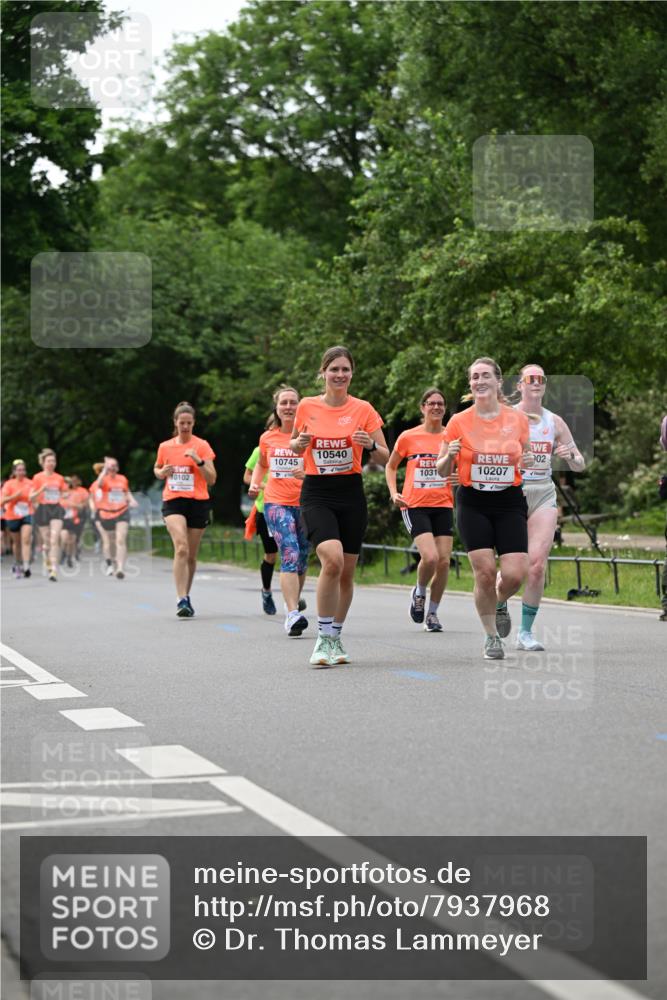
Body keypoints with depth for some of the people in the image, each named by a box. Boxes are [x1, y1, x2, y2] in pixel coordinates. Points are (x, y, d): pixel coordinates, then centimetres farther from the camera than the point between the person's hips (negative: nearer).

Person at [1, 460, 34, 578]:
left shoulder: (30, 483, 0)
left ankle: (26, 566, -22)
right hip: (13, 516, 0)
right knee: (16, 542, 12)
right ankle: (17, 564, 32)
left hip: (27, 515, 0)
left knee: (26, 540, -16)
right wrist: (14, 496, -24)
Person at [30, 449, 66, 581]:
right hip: (43, 509, -1)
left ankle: (53, 571, -16)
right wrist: (42, 489, -16)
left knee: (55, 540, -12)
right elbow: (31, 498, -2)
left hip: (56, 509, 1)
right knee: (46, 541, 5)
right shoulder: (38, 478, 0)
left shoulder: (59, 478, 8)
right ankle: (47, 564, 28)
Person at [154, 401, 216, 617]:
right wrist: (162, 472, 1)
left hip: (198, 502, 0)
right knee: (181, 548, -21)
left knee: (191, 555, 8)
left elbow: (211, 479, -4)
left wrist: (198, 460, -19)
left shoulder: (202, 445, 0)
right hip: (173, 502, 0)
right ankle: (182, 600, -24)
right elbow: (157, 469, 24)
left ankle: (186, 596, 27)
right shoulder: (165, 447, 8)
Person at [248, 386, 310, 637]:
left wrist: (308, 474, -22)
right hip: (276, 502, 0)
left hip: (305, 503, 1)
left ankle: (295, 600, 38)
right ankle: (293, 614, -26)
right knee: (290, 555, -18)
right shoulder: (268, 438, 8)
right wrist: (254, 484, 9)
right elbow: (261, 465, 27)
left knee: (301, 559, 11)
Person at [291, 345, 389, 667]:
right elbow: (295, 448, 16)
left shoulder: (363, 409, -1)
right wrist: (299, 442, -7)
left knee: (346, 572, 6)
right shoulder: (306, 407, 1)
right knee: (332, 559, -23)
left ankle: (335, 637, 27)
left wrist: (370, 445, -18)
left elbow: (386, 458, 3)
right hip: (316, 494, -1)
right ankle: (323, 638, -12)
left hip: (351, 494, 2)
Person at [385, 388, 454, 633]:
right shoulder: (408, 437, 1)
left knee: (444, 561, -3)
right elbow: (391, 466, 14)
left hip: (443, 505, 3)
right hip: (415, 505, -3)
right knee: (430, 557, -20)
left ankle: (432, 613, 15)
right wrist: (394, 492, 0)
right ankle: (419, 593, 12)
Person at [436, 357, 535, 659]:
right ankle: (491, 637, 11)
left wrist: (528, 460, -5)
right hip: (473, 505, -1)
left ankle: (500, 603, 28)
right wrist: (449, 456, -17)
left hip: (510, 502, 1)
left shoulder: (518, 419, 2)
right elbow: (442, 471, 5)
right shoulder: (459, 422, -1)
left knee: (514, 573, -10)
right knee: (484, 571, -9)